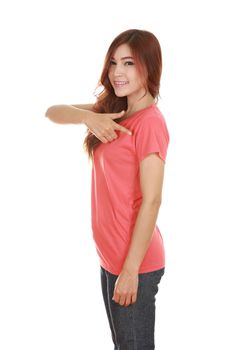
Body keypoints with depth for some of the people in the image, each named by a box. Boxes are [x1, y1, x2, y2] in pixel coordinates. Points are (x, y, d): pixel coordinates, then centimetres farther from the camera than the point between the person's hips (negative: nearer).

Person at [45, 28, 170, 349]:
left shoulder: (150, 122, -18)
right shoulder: (113, 111, 7)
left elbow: (151, 201, -21)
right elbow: (53, 112, 3)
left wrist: (130, 270, -21)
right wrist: (89, 117, -18)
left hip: (134, 260, -8)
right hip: (111, 254, 8)